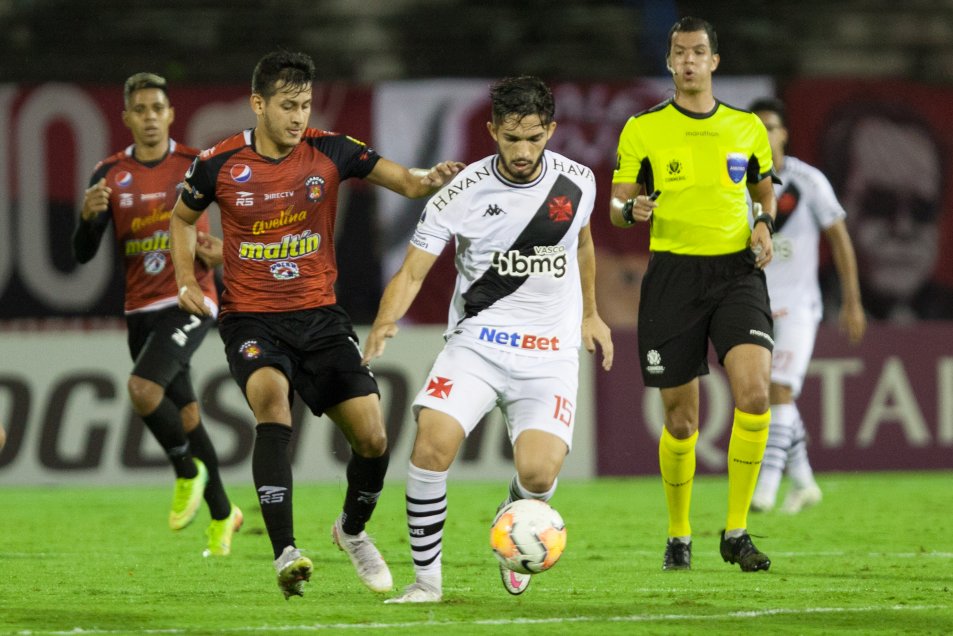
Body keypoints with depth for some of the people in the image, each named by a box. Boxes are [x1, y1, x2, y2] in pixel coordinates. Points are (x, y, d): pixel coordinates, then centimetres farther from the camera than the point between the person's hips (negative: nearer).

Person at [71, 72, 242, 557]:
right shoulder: (110, 175, 3)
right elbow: (83, 254, 0)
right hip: (141, 310, 4)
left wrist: (223, 251, -12)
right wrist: (89, 214, -20)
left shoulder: (197, 165, -4)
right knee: (184, 414, 9)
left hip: (189, 303, -4)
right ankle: (222, 514, 24)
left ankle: (188, 472, -1)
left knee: (142, 389, -25)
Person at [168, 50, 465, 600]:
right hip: (252, 320, -2)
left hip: (320, 316, 2)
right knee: (271, 396, -32)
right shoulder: (220, 164, -5)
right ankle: (286, 555, -35)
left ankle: (354, 530, 28)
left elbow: (405, 181, -10)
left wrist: (430, 179, -33)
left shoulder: (329, 151, -5)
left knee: (373, 436, -6)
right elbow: (183, 219, 14)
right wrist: (187, 281, -1)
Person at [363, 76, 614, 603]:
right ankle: (427, 579, -9)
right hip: (477, 340, -1)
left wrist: (590, 315, 29)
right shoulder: (462, 194, -9)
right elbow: (412, 271, -8)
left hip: (550, 351, 1)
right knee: (432, 442, -25)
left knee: (538, 471, -19)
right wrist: (385, 323, -27)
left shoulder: (576, 183, 0)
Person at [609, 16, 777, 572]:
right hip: (674, 272, -1)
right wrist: (631, 210, -18)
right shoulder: (643, 130, 4)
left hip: (737, 271, 1)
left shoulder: (748, 128, 9)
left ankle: (736, 532, -10)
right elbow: (617, 205, 6)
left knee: (754, 391, -20)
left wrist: (765, 226, 2)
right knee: (681, 419, 2)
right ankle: (679, 536, 23)